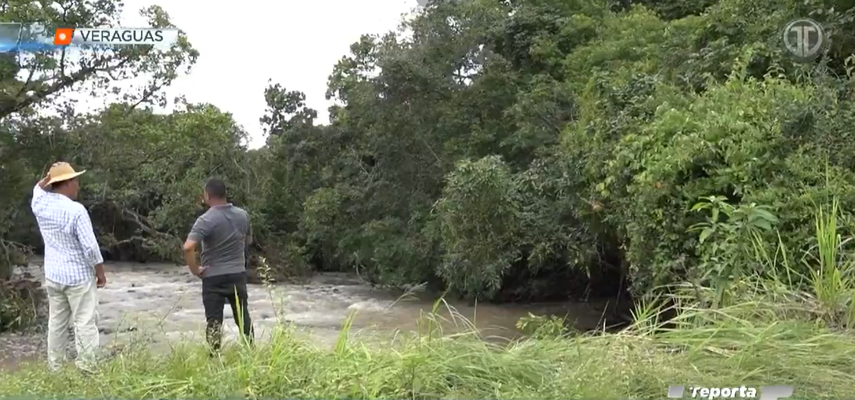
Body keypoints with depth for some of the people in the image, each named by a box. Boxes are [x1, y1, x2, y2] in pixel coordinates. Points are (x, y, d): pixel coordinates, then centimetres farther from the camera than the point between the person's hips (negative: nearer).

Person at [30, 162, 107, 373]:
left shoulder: (40, 205, -1)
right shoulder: (76, 210, -19)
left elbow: (38, 188, 25)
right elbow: (90, 247, -18)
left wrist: (49, 176, 4)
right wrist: (100, 271, -5)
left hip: (52, 275, 7)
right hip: (78, 276, -7)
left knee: (56, 322, 14)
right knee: (85, 322, -1)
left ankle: (54, 367, 21)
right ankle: (86, 367, 0)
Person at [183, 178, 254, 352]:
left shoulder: (206, 220, -18)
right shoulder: (243, 215, 0)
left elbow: (188, 247, -28)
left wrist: (195, 269, -14)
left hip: (213, 278, -4)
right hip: (238, 274, 5)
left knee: (214, 321, 4)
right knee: (243, 316, 17)